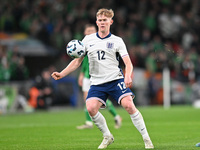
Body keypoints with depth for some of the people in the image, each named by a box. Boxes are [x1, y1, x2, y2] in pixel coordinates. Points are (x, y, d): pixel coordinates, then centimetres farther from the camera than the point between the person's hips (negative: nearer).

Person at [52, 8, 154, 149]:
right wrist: (62, 74, 2)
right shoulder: (88, 40, 9)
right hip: (97, 83, 2)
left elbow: (128, 63, -5)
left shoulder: (117, 41, 3)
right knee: (91, 108, -19)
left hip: (116, 79, -2)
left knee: (129, 105, -20)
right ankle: (107, 137, 4)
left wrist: (128, 76, -26)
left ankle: (146, 138, -9)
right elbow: (77, 61, 14)